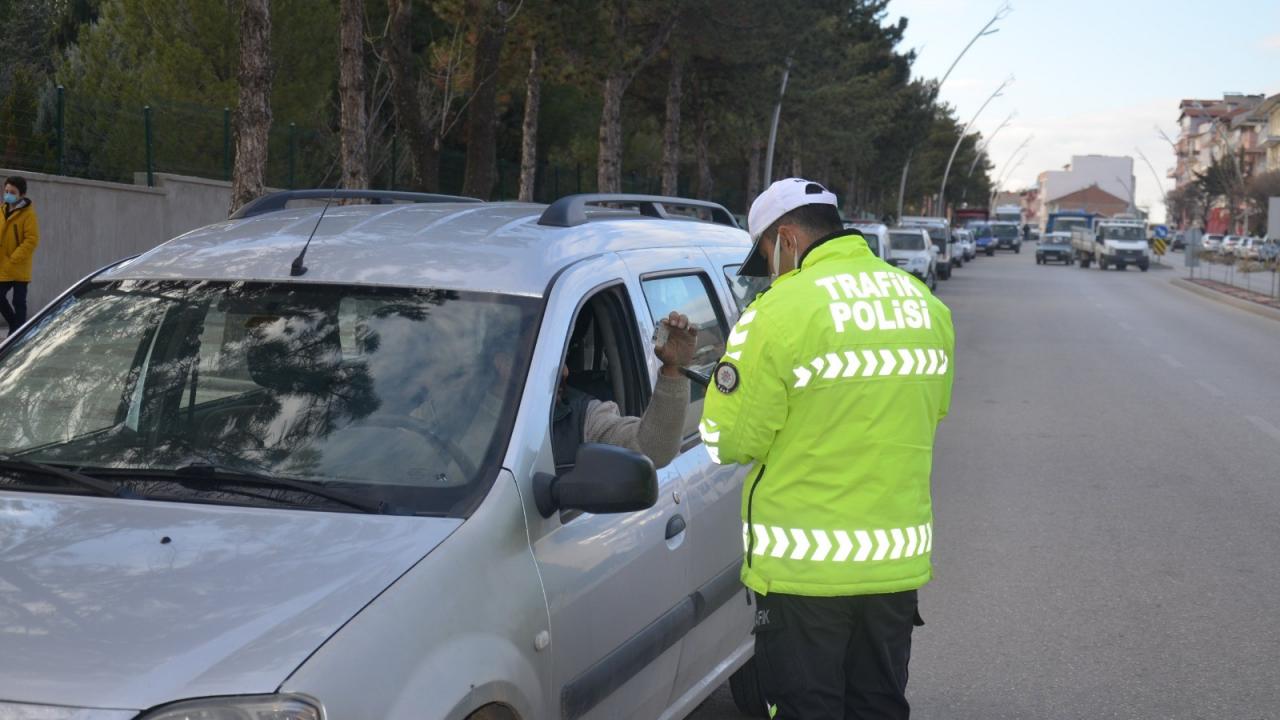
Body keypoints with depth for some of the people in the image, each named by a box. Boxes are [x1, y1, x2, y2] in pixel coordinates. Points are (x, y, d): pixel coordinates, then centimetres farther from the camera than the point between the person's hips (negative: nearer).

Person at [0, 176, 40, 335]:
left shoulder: (28, 214, -9)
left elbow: (32, 240, -14)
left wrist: (14, 259, -17)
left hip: (19, 269, -6)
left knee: (19, 302, 0)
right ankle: (16, 326, 24)